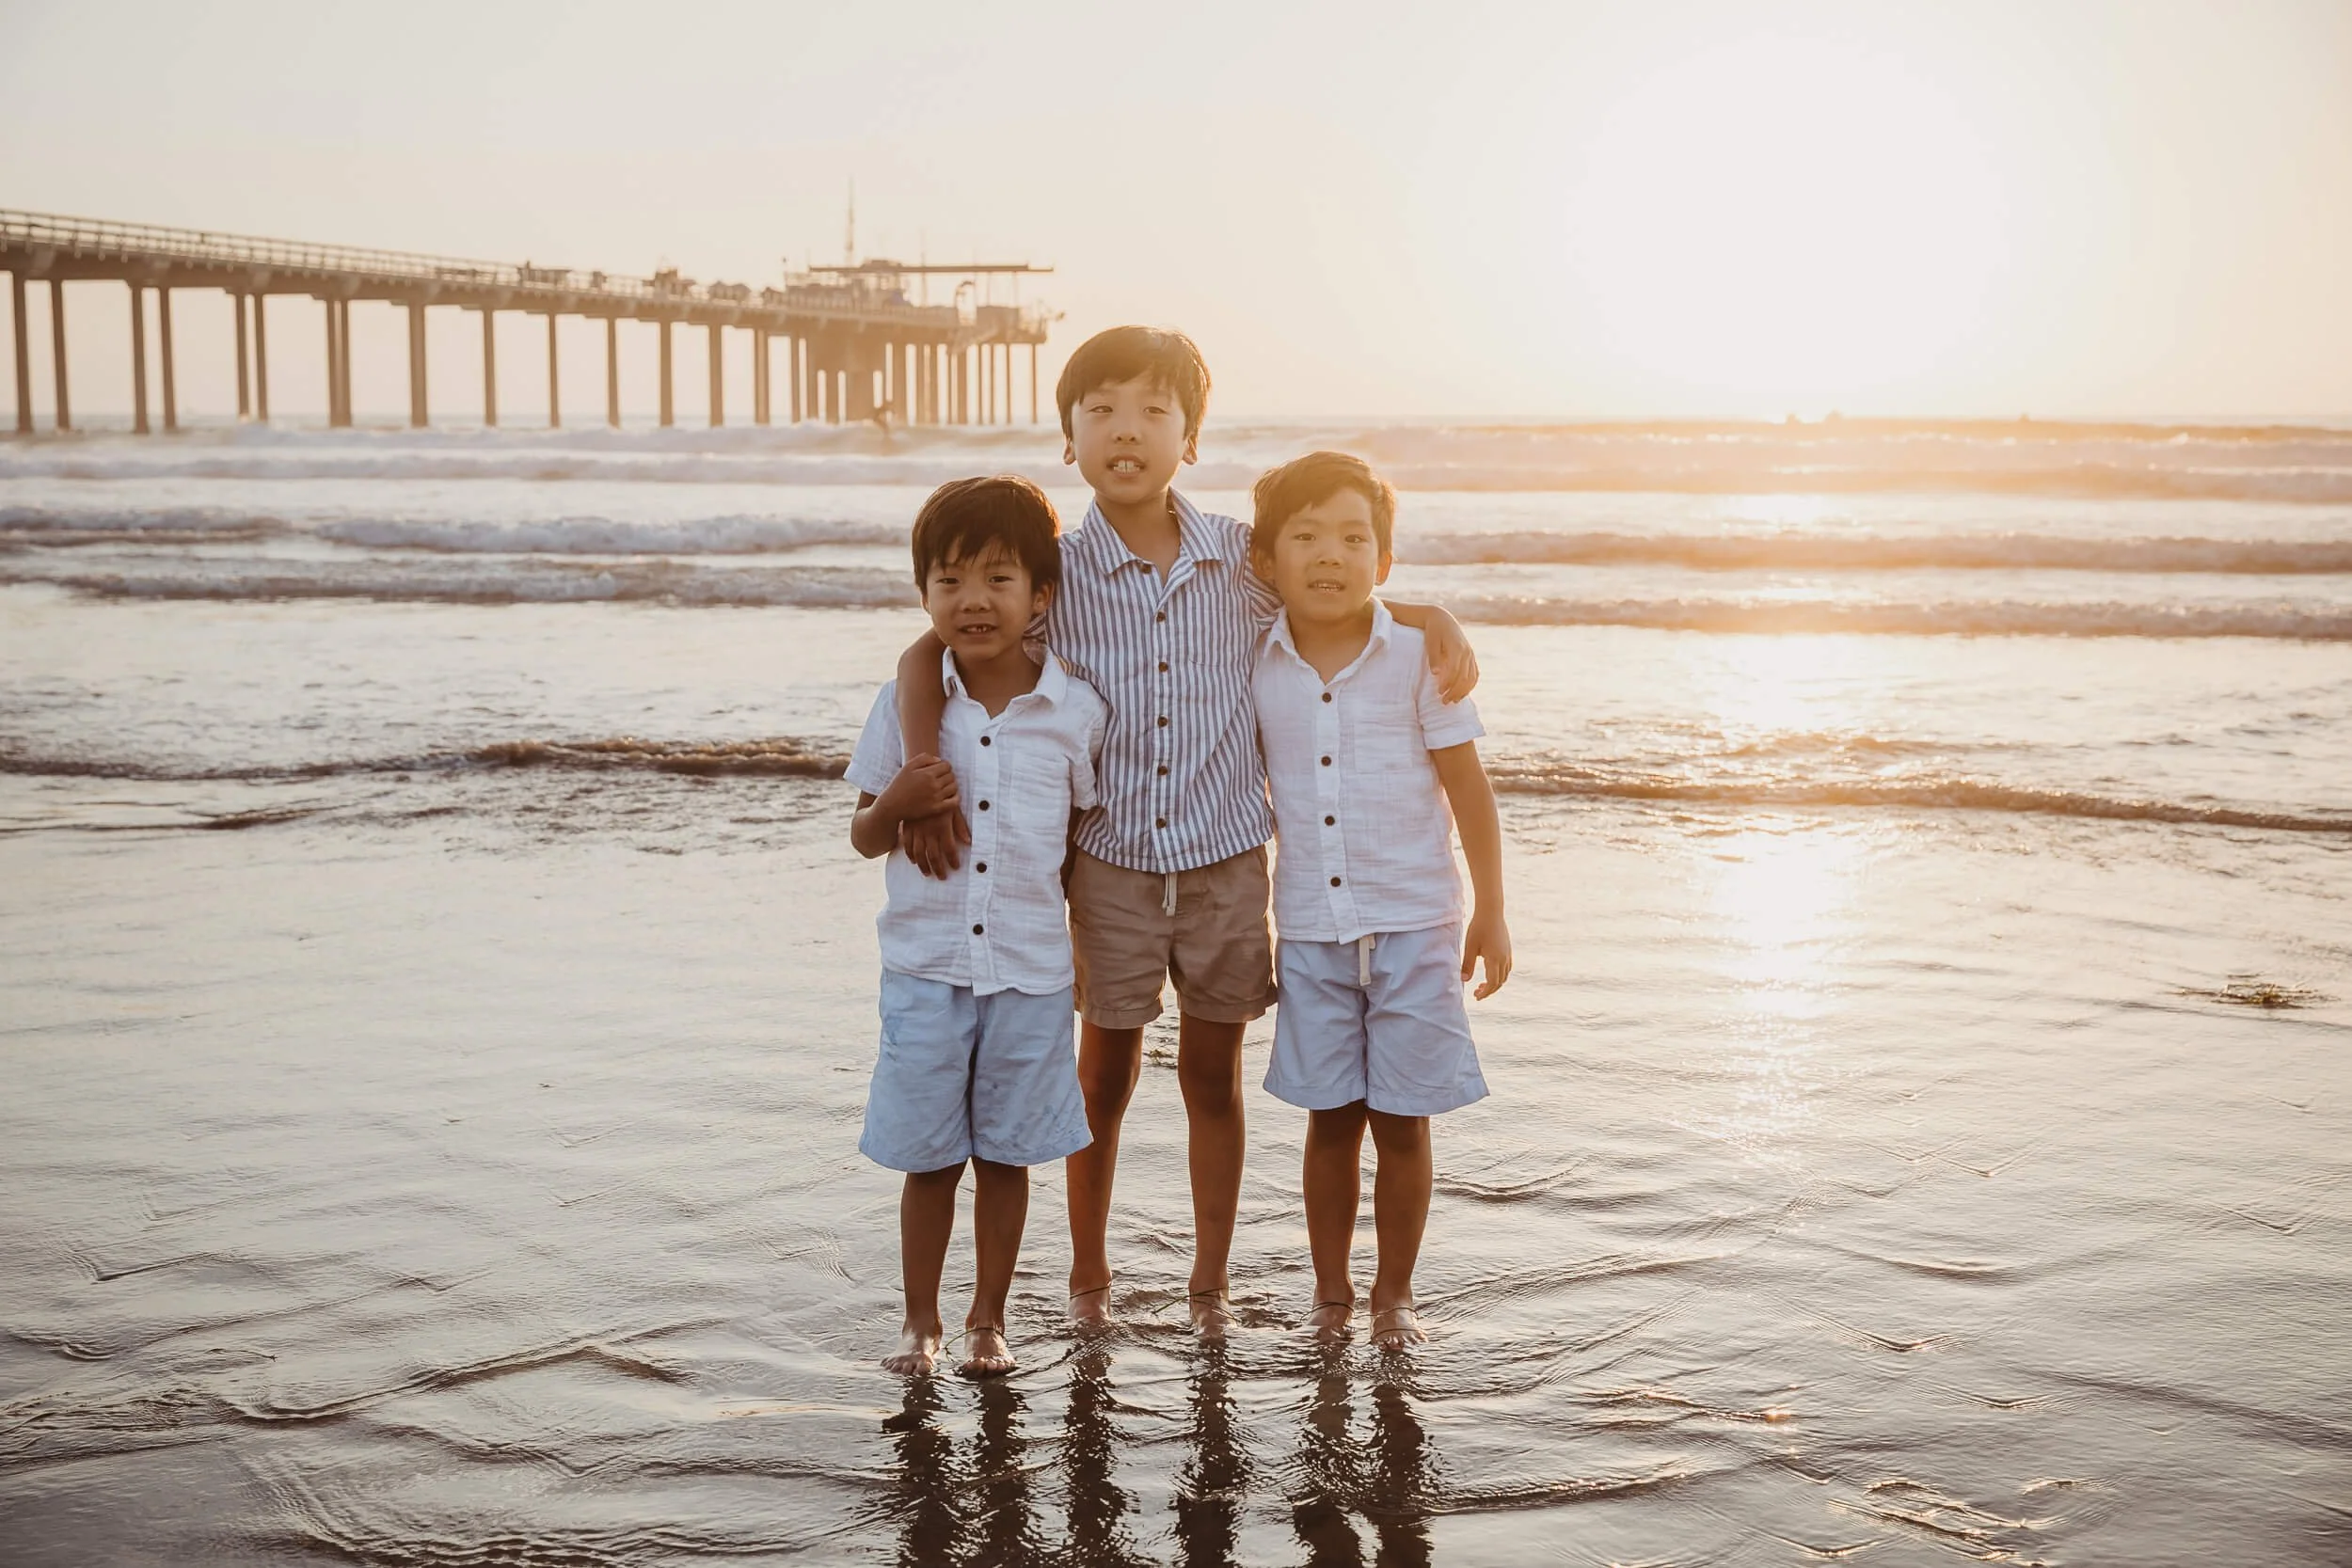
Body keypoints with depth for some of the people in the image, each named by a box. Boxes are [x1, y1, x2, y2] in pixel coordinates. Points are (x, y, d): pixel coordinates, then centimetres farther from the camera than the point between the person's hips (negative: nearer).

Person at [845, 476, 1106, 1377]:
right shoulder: (906, 703, -3)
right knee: (929, 1159, 9)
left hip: (1031, 969, 0)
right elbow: (864, 836, 4)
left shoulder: (1076, 711, -4)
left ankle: (987, 1320, 28)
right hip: (926, 965, 0)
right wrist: (897, 803, -17)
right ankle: (919, 1320, 26)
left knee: (1006, 1155, 12)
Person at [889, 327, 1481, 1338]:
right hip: (1111, 864, -1)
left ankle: (1211, 1282, 26)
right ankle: (1088, 1273, 30)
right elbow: (929, 655, -8)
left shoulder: (1244, 561, -3)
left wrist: (1440, 626, -10)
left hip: (1226, 862, 1)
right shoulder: (1058, 574, -7)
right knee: (1105, 1075, 11)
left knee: (1213, 1075, 11)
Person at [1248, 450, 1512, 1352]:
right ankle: (1331, 1290, 25)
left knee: (1402, 1119, 6)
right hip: (1311, 929, 2)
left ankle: (1394, 1294, 21)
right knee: (1331, 1118, 10)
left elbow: (1467, 786, -3)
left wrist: (1490, 913, -4)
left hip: (1413, 926, -2)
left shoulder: (1416, 657, -8)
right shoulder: (1257, 669, -1)